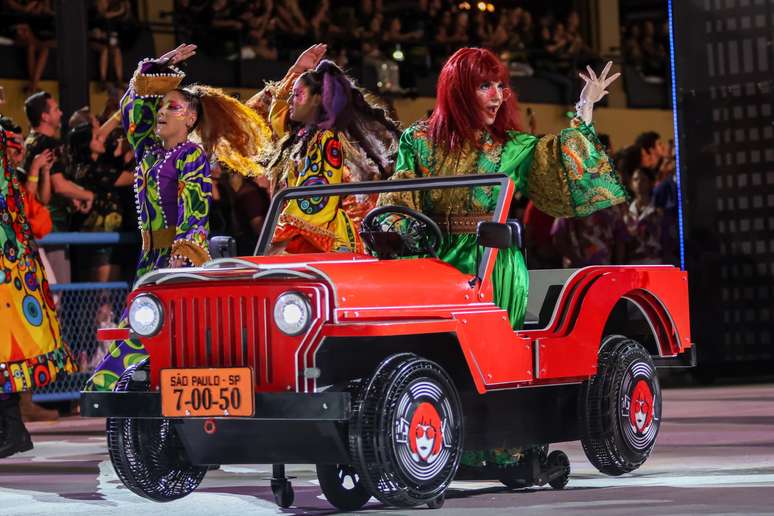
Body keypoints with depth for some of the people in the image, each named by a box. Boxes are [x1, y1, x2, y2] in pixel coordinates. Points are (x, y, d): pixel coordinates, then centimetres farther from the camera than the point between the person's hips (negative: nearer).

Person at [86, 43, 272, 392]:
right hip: (152, 256, 7)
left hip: (180, 256, -7)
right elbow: (133, 108, 23)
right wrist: (159, 67, 20)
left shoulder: (193, 154, -4)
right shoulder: (150, 151, 16)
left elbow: (194, 207, -12)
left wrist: (182, 255, -21)